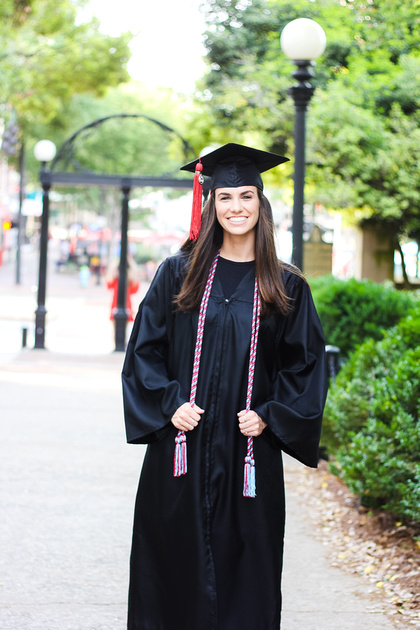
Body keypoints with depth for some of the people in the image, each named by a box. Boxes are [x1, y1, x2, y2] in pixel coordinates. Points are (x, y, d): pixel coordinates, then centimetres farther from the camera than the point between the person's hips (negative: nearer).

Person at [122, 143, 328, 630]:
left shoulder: (287, 288, 4)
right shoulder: (178, 274, 4)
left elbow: (305, 364, 6)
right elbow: (145, 348, 4)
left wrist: (270, 416, -6)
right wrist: (169, 405, -8)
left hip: (250, 450, 0)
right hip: (180, 447, 0)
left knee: (244, 566, 3)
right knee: (176, 563, 5)